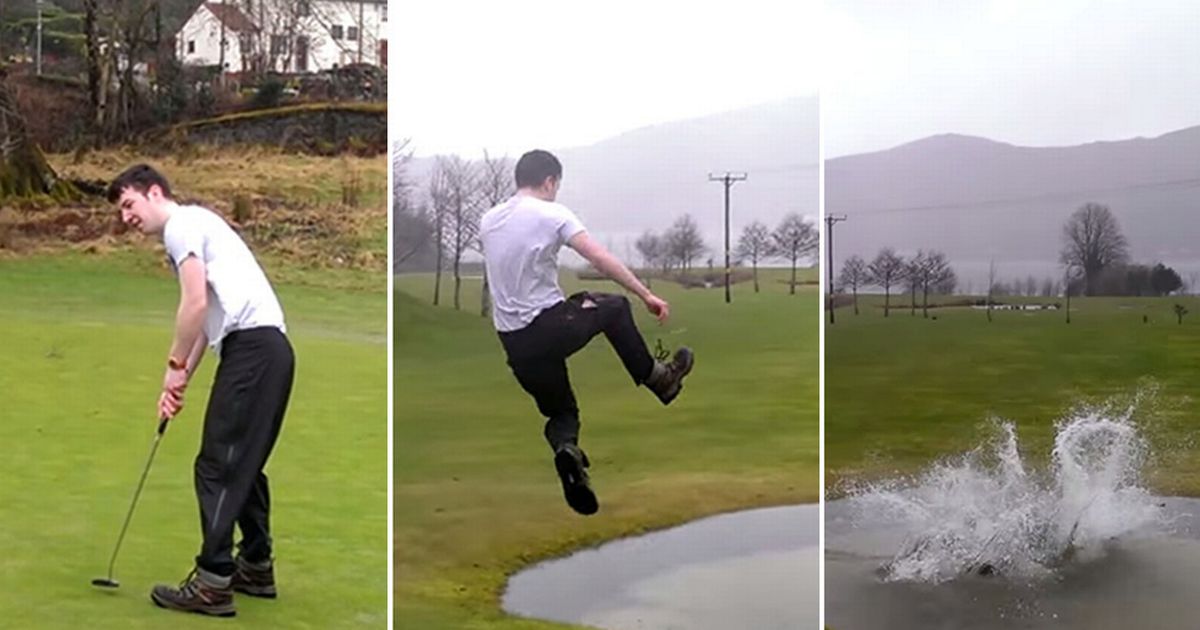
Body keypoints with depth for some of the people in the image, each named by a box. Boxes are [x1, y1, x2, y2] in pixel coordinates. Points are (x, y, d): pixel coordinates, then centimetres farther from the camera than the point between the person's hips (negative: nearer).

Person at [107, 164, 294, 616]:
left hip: (252, 347, -10)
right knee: (242, 465, 17)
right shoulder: (192, 228, 27)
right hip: (266, 349, 10)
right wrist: (180, 380, 17)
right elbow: (207, 319, 24)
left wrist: (175, 366, -4)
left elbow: (196, 303, -14)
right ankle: (256, 567, 24)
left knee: (218, 465, -9)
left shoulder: (181, 224, -2)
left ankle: (212, 583, -9)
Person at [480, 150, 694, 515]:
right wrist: (646, 296, -14)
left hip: (513, 342, 6)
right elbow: (600, 259, -16)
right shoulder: (550, 213, -9)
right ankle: (657, 378, 30)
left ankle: (565, 447, -14)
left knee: (561, 412, 20)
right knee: (614, 307, 23)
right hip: (548, 327, -6)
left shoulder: (488, 220, 11)